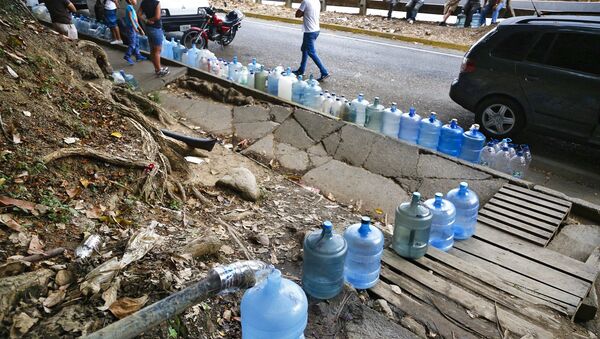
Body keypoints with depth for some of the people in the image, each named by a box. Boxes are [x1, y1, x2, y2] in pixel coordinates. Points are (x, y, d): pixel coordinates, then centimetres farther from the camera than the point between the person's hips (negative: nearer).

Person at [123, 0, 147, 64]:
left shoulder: (132, 8, 18)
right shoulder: (129, 7, -10)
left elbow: (136, 21, 20)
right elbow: (130, 18, -18)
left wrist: (141, 29, 22)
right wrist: (135, 27, -26)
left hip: (134, 28, 10)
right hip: (131, 28, -10)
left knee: (136, 43, 14)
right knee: (132, 44, -9)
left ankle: (138, 55, 22)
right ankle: (127, 56, -3)